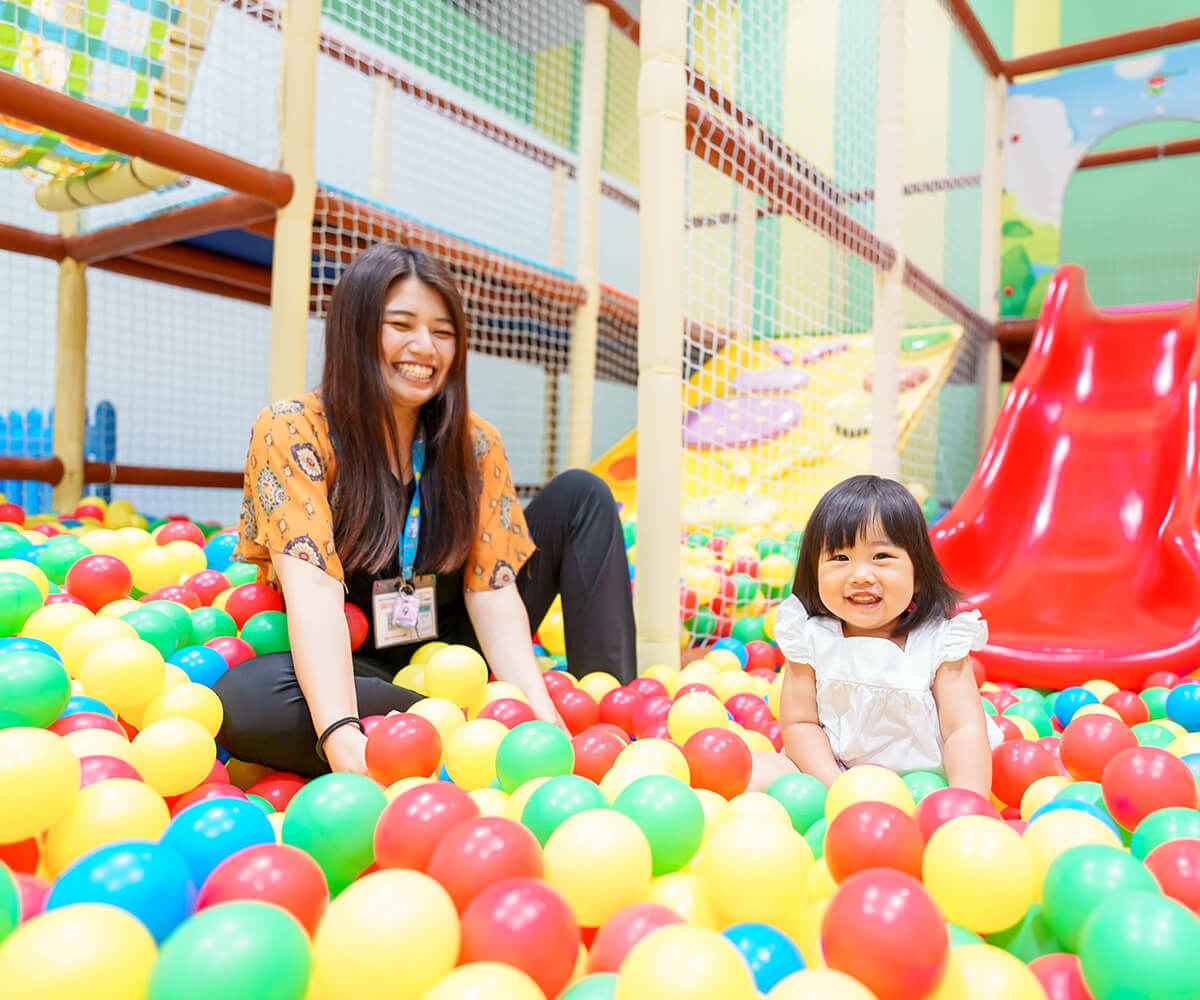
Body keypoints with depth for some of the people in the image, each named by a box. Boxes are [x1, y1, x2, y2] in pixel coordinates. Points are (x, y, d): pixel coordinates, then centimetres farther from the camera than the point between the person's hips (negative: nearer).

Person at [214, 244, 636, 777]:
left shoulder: (475, 443, -3)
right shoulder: (291, 430, -13)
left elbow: (492, 591, -11)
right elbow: (311, 587, -27)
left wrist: (543, 716, -27)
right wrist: (341, 736, -42)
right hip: (346, 670, -3)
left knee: (580, 495, -6)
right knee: (244, 701, -37)